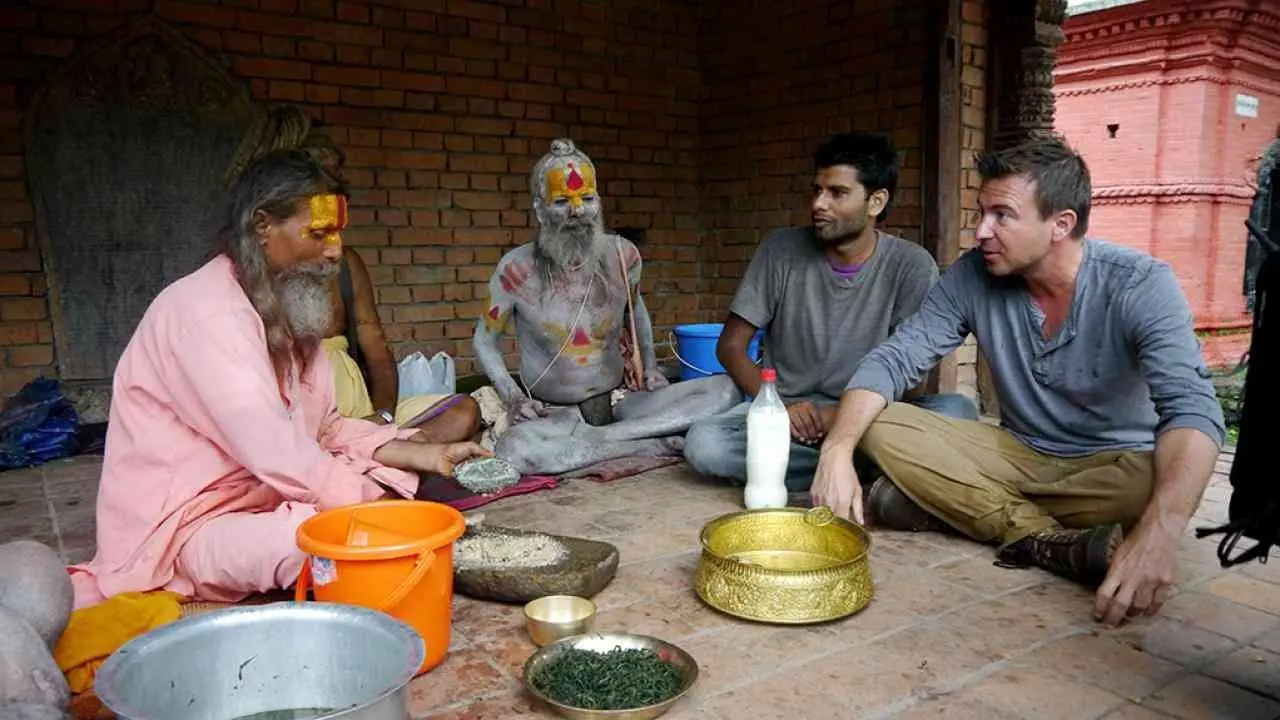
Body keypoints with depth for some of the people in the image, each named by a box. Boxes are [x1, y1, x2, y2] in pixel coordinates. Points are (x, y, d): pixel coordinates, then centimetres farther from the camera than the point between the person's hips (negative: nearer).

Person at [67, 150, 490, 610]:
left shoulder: (288, 309, 9)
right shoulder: (208, 310, -21)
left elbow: (327, 428, 7)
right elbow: (276, 454, -31)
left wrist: (417, 455, -5)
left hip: (264, 500, 10)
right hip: (188, 527, -9)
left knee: (402, 482, 1)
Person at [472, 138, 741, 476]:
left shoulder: (622, 255, -3)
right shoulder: (517, 269, -11)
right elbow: (484, 340, 3)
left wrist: (650, 366, 6)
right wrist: (512, 395, -13)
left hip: (621, 402, 3)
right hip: (553, 415, -3)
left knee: (725, 390, -19)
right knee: (513, 450, -39)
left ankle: (592, 438, -22)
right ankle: (653, 445, -24)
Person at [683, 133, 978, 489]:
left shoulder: (912, 266, -7)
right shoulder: (781, 251, -4)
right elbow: (731, 345, -1)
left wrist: (842, 416, -21)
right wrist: (777, 406, -16)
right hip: (786, 411, 2)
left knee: (958, 410, -29)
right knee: (703, 444, -29)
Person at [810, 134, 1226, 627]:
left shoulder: (1141, 285, -20)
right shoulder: (973, 276, -11)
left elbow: (1191, 408, -33)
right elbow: (892, 360, -13)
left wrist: (1159, 532, -51)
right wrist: (837, 451, -32)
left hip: (1111, 466, -3)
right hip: (1017, 455, 4)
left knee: (1153, 483, -37)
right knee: (881, 427, -18)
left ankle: (953, 504, -23)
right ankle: (1044, 540, -26)